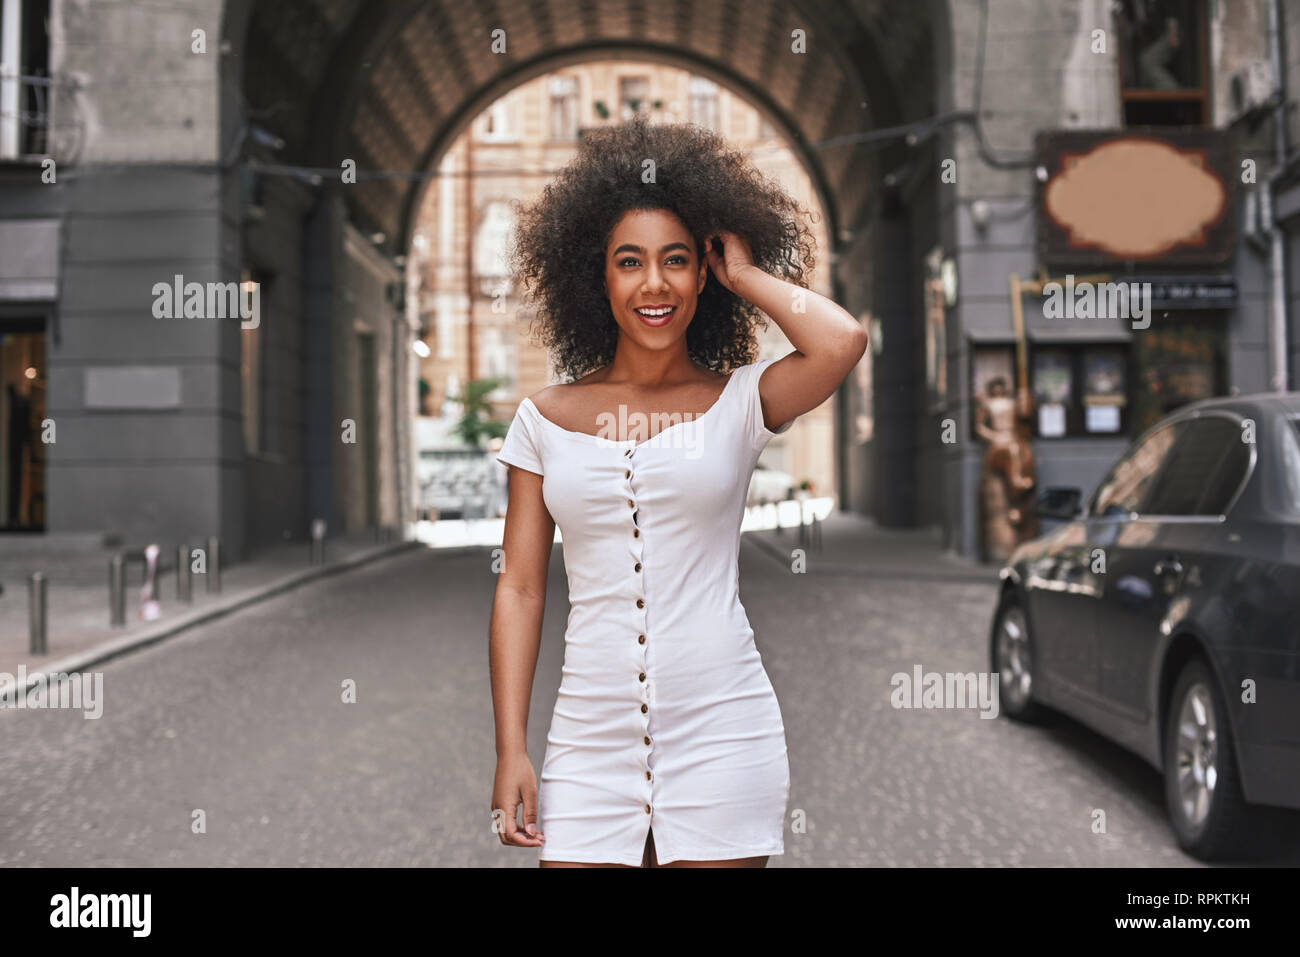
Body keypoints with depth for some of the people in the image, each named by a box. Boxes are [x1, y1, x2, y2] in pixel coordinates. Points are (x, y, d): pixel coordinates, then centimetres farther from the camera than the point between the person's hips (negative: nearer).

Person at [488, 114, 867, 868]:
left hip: (722, 730, -1)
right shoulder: (544, 419, 7)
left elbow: (843, 342, -20)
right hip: (591, 738, 2)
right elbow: (520, 589, 6)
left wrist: (745, 274, -3)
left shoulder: (739, 402, 1)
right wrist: (511, 750, 1)